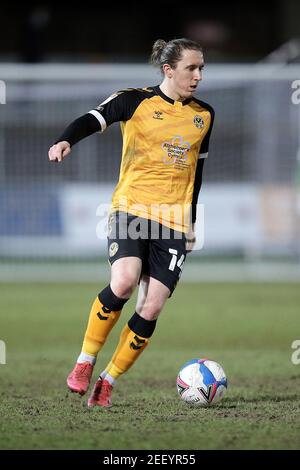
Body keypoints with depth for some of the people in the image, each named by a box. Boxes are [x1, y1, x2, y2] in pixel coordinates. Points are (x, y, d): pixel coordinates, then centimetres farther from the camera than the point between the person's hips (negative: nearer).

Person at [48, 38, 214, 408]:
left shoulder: (203, 115, 13)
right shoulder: (136, 101, -1)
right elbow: (94, 119, -16)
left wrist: (191, 222, 23)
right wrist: (65, 141, -37)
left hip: (174, 221, 4)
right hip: (131, 208, -4)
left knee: (151, 309, -7)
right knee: (123, 281, -28)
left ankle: (107, 383, 8)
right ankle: (85, 362, -7)